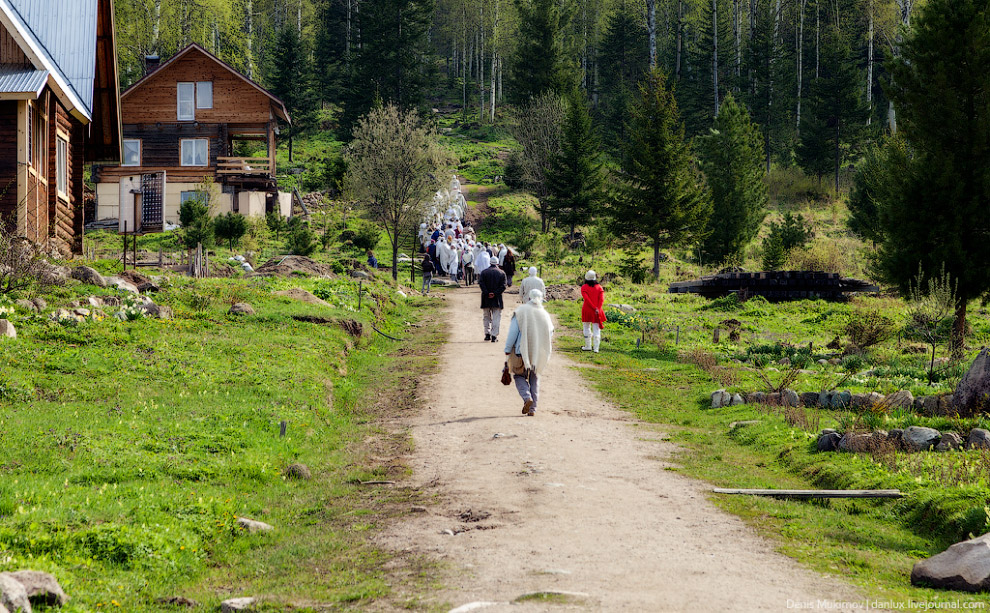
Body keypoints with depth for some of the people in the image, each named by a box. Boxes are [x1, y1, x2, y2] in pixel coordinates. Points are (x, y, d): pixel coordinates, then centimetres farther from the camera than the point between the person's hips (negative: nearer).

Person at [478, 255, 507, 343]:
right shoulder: (501, 273, 1)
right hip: (497, 299, -1)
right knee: (496, 318, 1)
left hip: (486, 299, 1)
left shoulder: (484, 272, 1)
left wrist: (487, 293, -10)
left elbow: (481, 284, -9)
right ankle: (494, 336, -7)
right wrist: (495, 294, -10)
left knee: (487, 317, 16)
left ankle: (487, 334, 18)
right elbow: (503, 286, -7)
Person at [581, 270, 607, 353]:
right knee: (596, 329, 2)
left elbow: (587, 299, -15)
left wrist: (595, 309, -15)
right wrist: (598, 309, -15)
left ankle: (588, 346, 20)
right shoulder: (599, 287, 3)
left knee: (587, 327, 16)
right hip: (597, 312, 1)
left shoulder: (584, 288, -4)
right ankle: (596, 348, -6)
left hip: (587, 310, -1)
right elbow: (601, 299, -8)